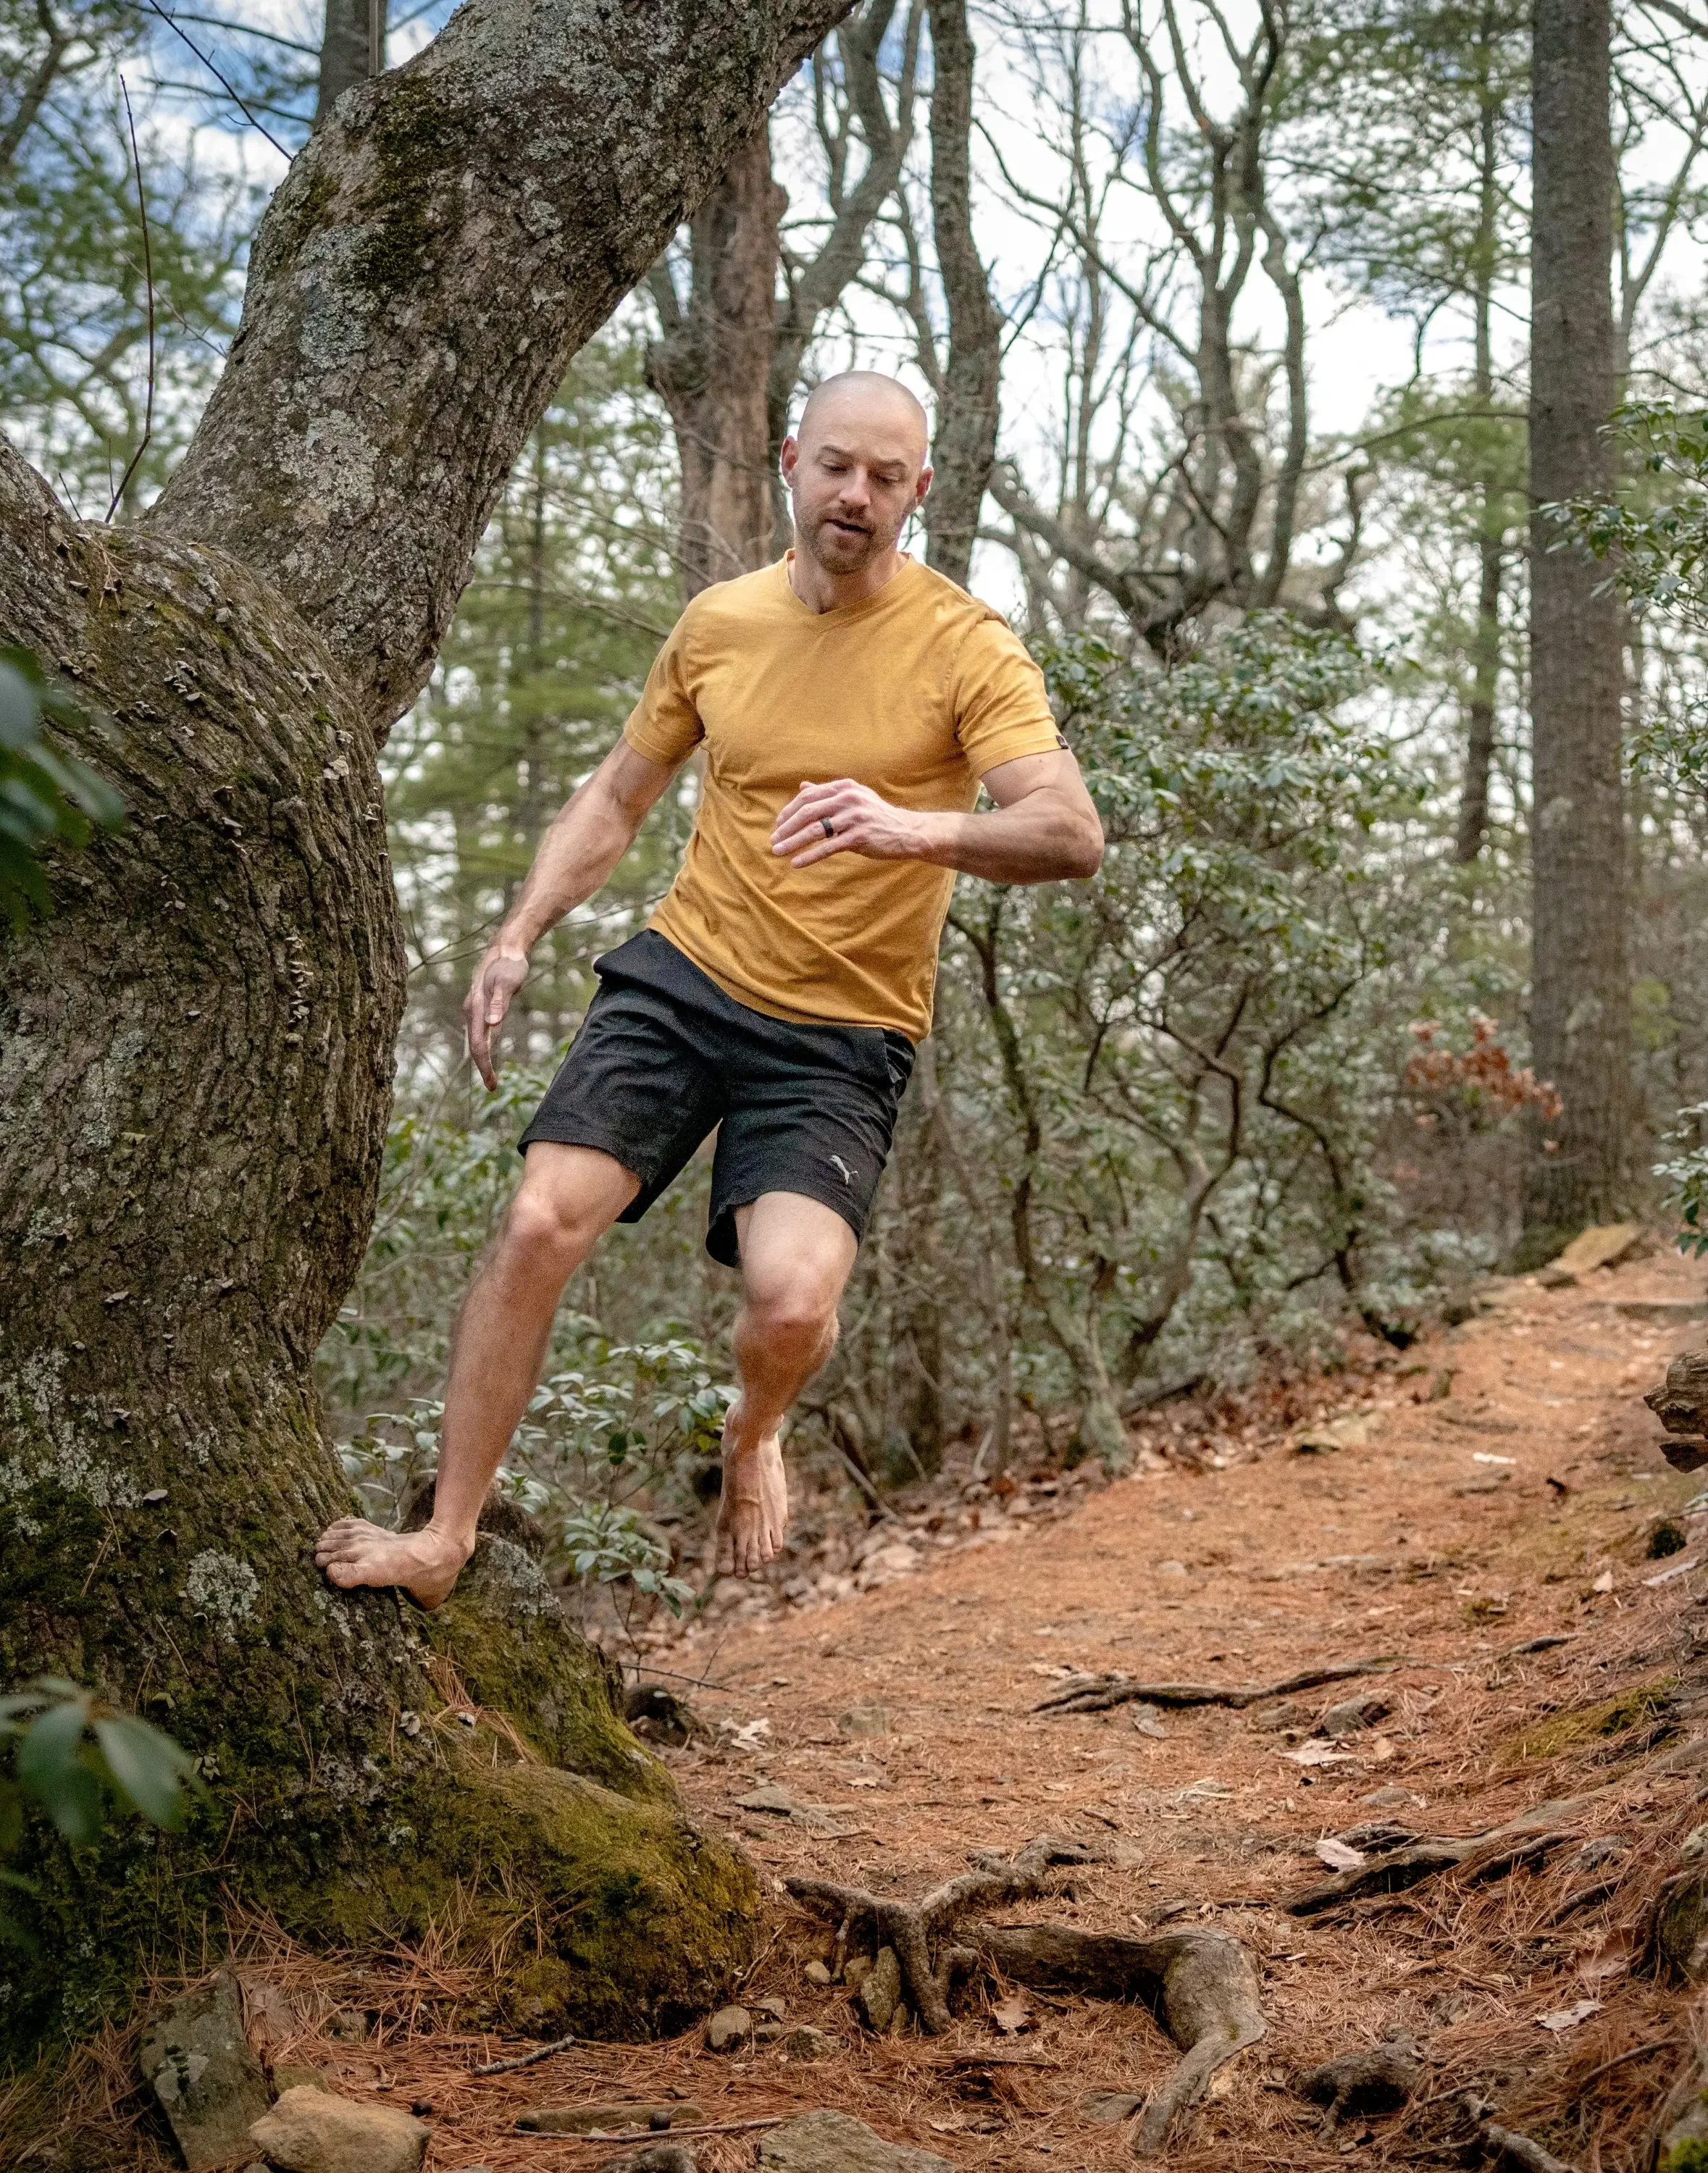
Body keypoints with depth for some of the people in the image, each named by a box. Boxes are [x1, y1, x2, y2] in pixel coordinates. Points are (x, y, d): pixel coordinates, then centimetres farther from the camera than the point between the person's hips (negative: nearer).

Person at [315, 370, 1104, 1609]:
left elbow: (1073, 835, -21)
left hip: (844, 1033, -3)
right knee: (540, 1227, -13)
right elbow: (620, 795, 19)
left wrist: (919, 828, -39)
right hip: (681, 979, 3)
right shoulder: (719, 623, 5)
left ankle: (755, 1429, 17)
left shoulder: (967, 649, -8)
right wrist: (521, 935, 7)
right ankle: (445, 1540, 4)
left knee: (792, 1303, -23)